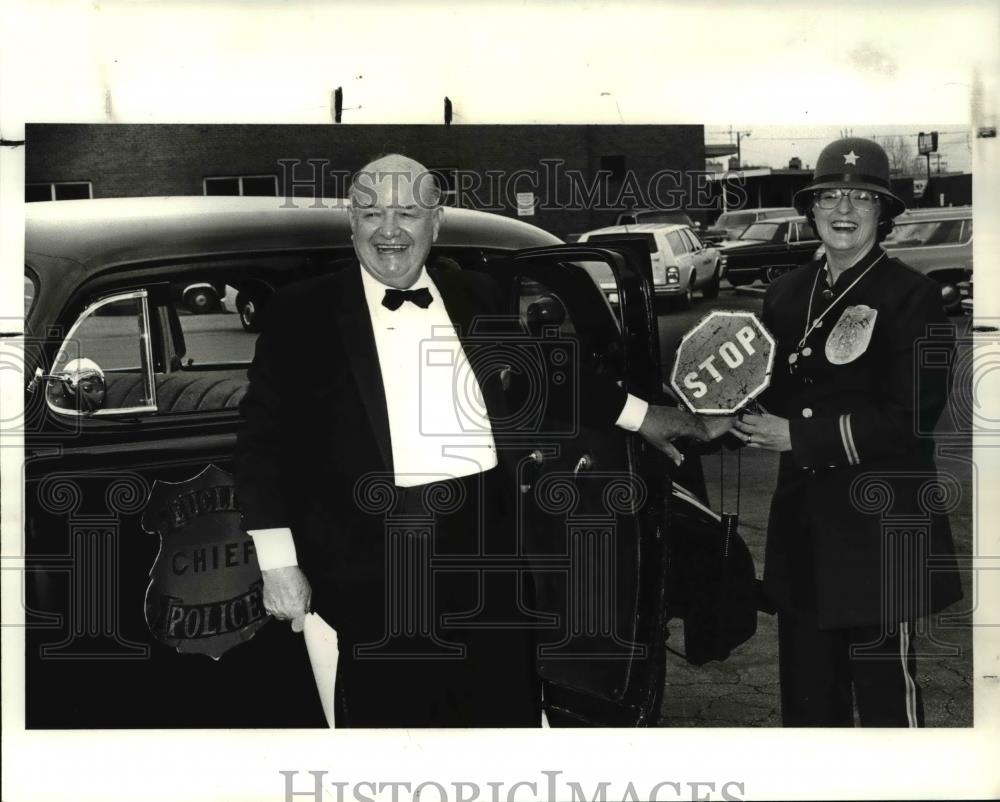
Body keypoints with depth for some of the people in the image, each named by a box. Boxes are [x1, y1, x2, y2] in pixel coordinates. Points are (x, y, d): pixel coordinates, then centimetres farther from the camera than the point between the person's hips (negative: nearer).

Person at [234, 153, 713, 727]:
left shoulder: (477, 297, 12)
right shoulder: (302, 314, 0)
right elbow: (264, 442, 0)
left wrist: (640, 416, 28)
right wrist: (278, 563, -7)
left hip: (488, 548, 4)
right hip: (374, 562, -3)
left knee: (507, 712, 9)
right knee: (390, 715, 3)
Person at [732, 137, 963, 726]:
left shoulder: (911, 296, -8)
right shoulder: (787, 296, 11)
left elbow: (911, 419, -15)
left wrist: (799, 435, -16)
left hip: (881, 527, -6)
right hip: (804, 523, 6)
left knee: (885, 688, 3)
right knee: (807, 689, 14)